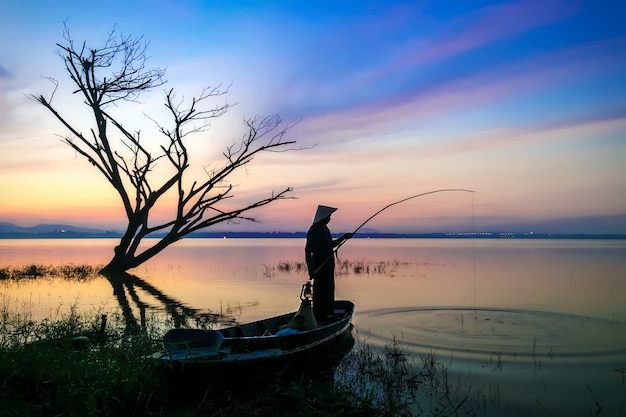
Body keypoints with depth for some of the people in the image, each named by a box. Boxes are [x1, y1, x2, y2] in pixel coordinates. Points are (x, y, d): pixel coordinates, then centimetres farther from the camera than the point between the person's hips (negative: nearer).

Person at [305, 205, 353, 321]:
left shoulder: (324, 228, 12)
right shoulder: (314, 231, -17)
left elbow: (331, 245, 24)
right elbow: (308, 251, -21)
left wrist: (344, 237, 14)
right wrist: (311, 270, -25)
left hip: (328, 267, 10)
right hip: (320, 267, -10)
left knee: (329, 290, 16)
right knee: (321, 293, -4)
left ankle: (327, 315, 27)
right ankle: (319, 318, 5)